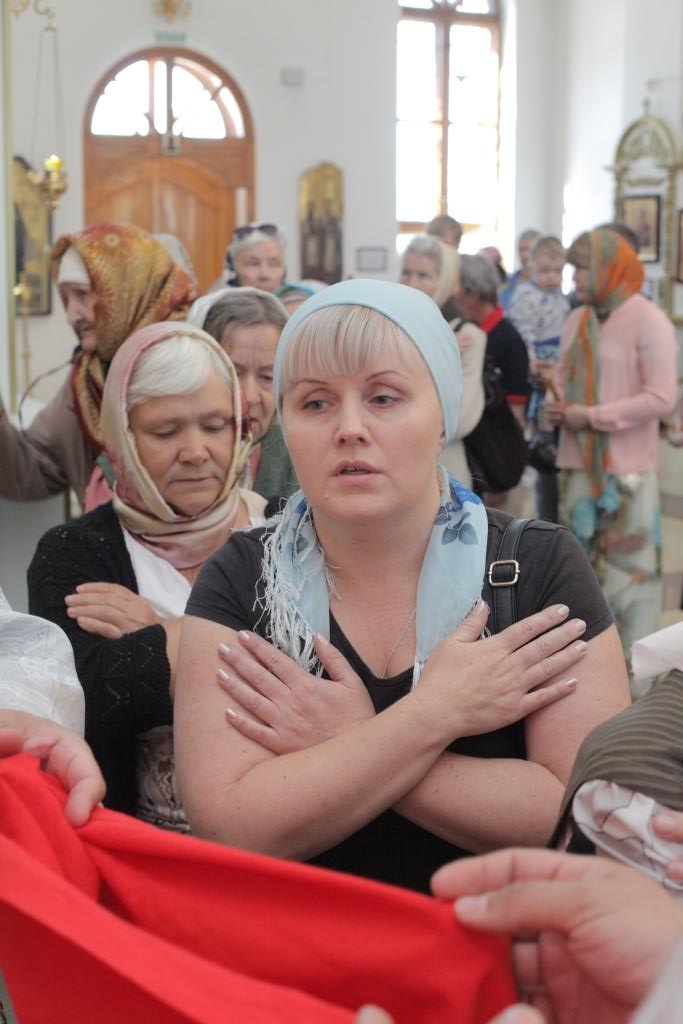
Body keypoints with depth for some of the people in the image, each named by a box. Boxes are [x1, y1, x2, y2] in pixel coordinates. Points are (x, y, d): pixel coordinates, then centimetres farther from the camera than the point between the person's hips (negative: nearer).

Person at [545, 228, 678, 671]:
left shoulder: (648, 321, -10)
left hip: (629, 468, -7)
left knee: (630, 565, -2)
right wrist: (559, 404, -3)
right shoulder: (577, 320, 11)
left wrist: (592, 416, -16)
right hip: (579, 461, 7)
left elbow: (662, 398, -16)